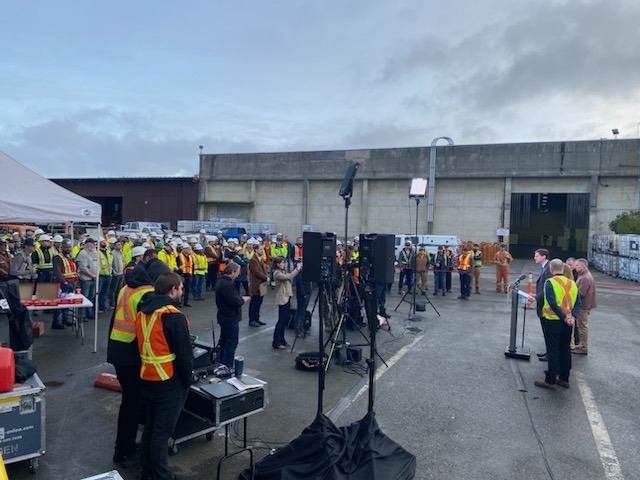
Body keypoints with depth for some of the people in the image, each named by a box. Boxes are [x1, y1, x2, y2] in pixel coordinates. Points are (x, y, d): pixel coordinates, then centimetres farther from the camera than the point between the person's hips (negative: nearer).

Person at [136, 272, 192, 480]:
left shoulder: (142, 312, 5)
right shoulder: (174, 316, -21)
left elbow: (143, 346, 14)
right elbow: (184, 354, -18)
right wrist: (187, 381, -4)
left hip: (147, 378, 8)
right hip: (169, 382, -8)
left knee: (150, 426, 21)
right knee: (162, 431, 4)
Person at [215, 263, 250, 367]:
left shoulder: (221, 282, 9)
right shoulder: (227, 284, -25)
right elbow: (236, 302, -27)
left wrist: (241, 298, 3)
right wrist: (244, 299, -9)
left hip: (224, 317, 11)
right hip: (231, 319, -11)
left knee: (224, 342, 19)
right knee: (232, 343, -1)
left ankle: (222, 365, 30)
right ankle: (228, 367, 5)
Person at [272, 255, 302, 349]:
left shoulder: (283, 271, 14)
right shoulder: (277, 273, -15)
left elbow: (290, 276, 11)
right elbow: (289, 277, -24)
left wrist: (298, 268, 2)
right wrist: (297, 269, -17)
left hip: (287, 298, 9)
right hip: (282, 299, -9)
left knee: (285, 320, 13)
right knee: (281, 320, -6)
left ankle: (281, 340, 22)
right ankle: (276, 343, 0)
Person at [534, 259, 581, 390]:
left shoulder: (550, 282, -13)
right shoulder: (572, 283, 6)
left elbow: (552, 303, -22)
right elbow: (578, 303, 0)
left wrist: (564, 318, -16)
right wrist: (572, 316, -10)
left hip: (553, 321, -6)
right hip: (567, 323, 6)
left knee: (553, 351, 0)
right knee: (565, 349, 15)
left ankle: (550, 381, 6)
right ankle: (564, 378, 24)